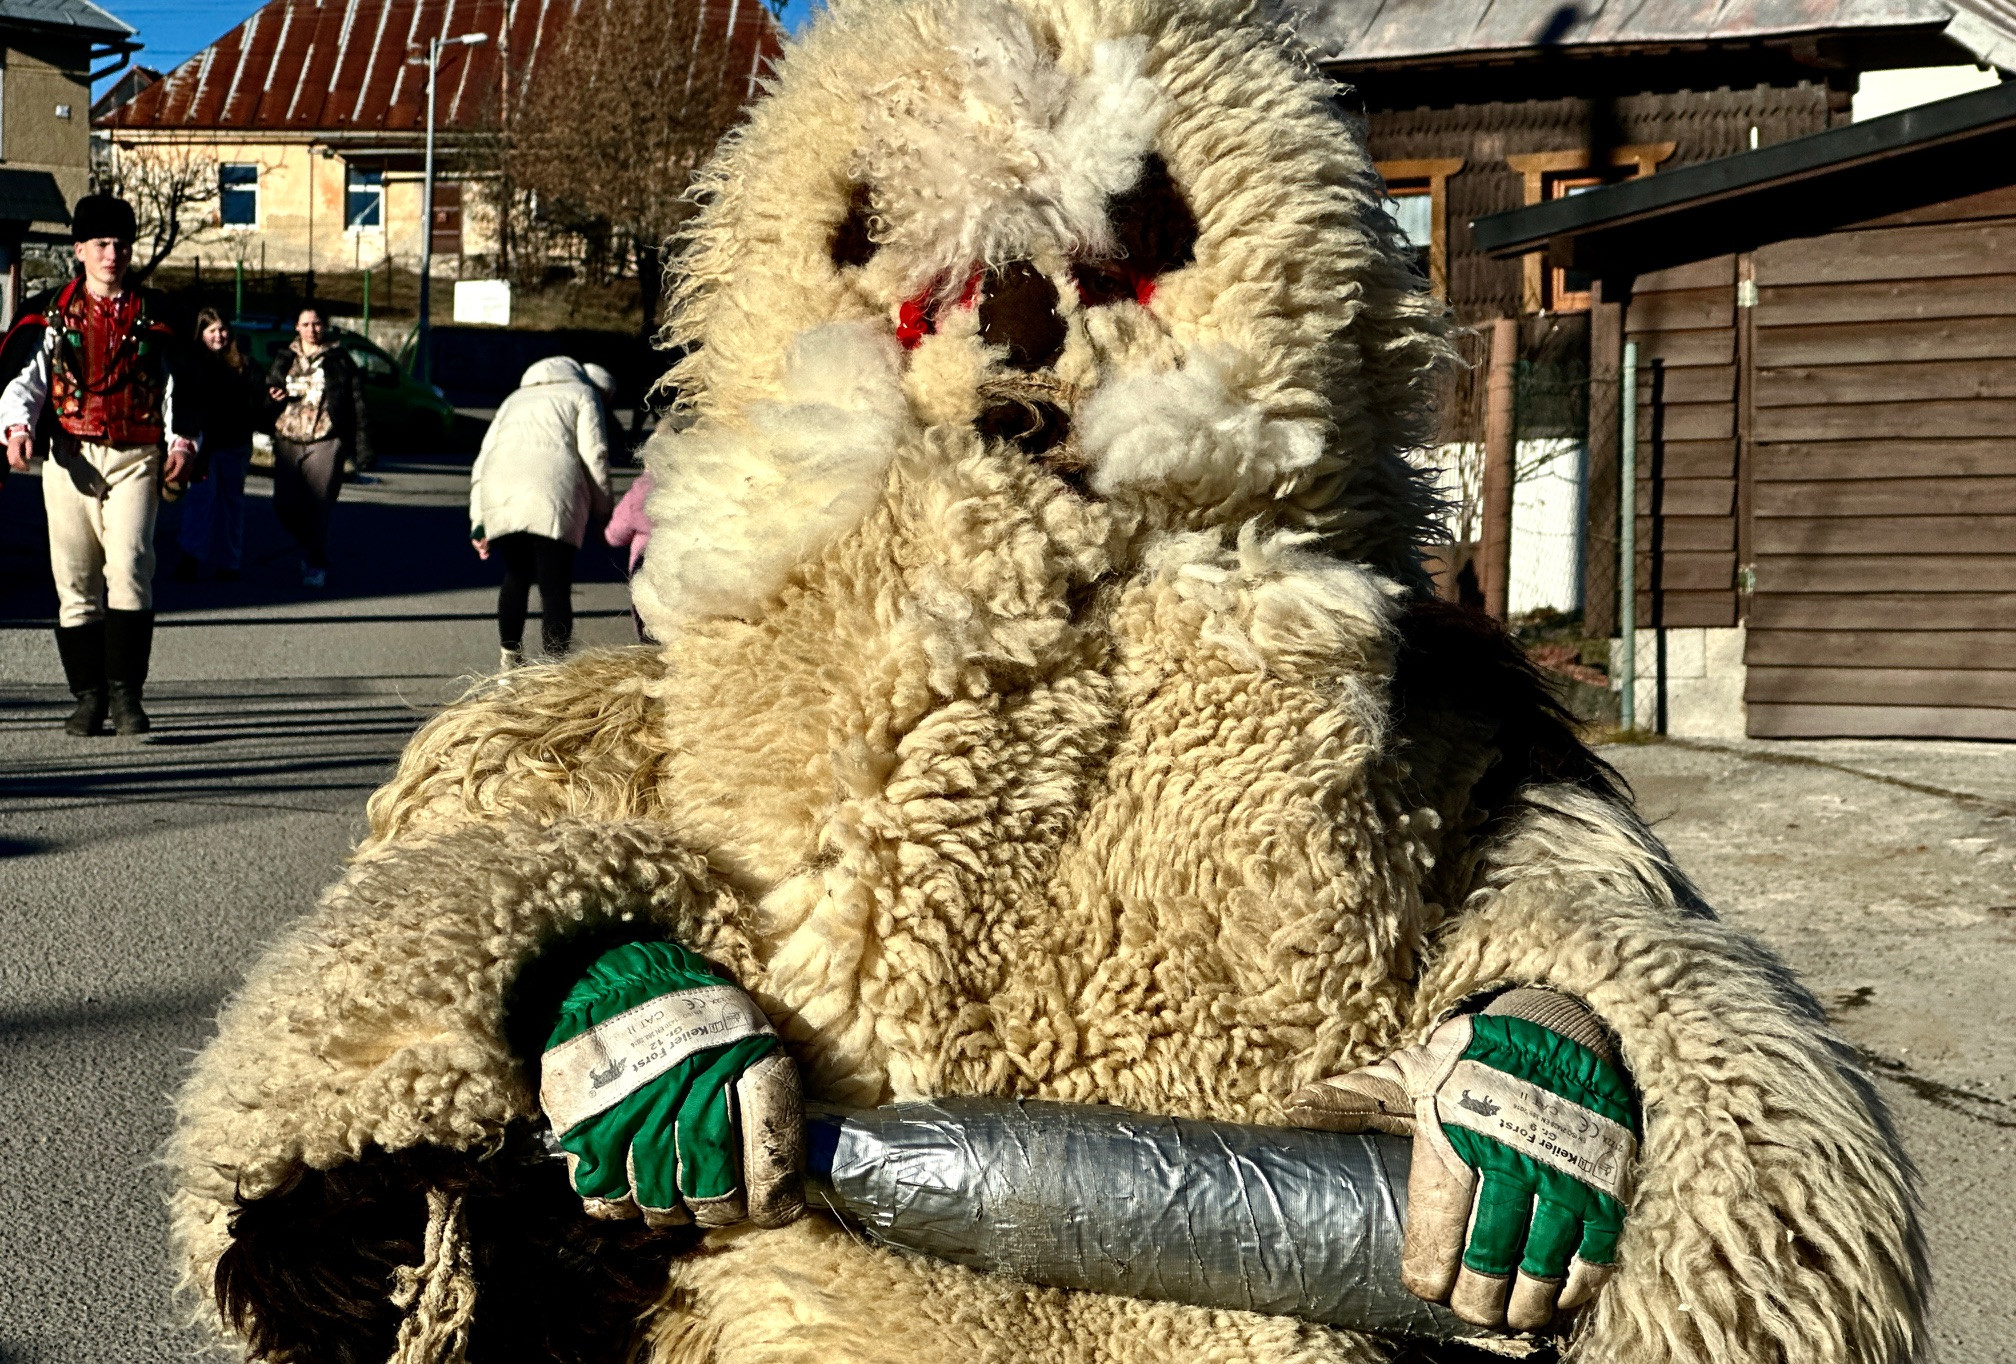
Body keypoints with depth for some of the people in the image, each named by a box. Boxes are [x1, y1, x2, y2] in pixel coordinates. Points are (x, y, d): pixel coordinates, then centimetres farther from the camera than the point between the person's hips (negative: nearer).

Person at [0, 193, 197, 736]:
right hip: (70, 458, 1)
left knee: (129, 569, -15)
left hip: (135, 457, -1)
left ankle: (126, 695, -9)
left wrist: (182, 442, -2)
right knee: (75, 579, 2)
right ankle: (89, 697, 10)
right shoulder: (55, 315, 11)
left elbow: (175, 385, 14)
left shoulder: (153, 314, 12)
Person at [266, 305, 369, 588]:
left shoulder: (340, 361, 5)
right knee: (284, 506, -1)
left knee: (317, 509, -8)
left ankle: (316, 565, 5)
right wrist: (272, 397, -3)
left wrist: (362, 450, -3)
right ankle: (310, 547, 25)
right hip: (287, 440, 4)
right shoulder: (284, 360, 15)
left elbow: (357, 406, 3)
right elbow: (268, 390, 24)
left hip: (325, 442, -4)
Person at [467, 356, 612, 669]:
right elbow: (594, 452, 6)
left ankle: (509, 655, 31)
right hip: (551, 499, -4)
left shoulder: (514, 400, 34)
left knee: (516, 576, 23)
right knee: (555, 589, -1)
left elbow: (483, 461, 25)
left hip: (499, 499, 4)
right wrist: (602, 509, 11)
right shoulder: (581, 393, 21)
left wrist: (478, 523, 22)